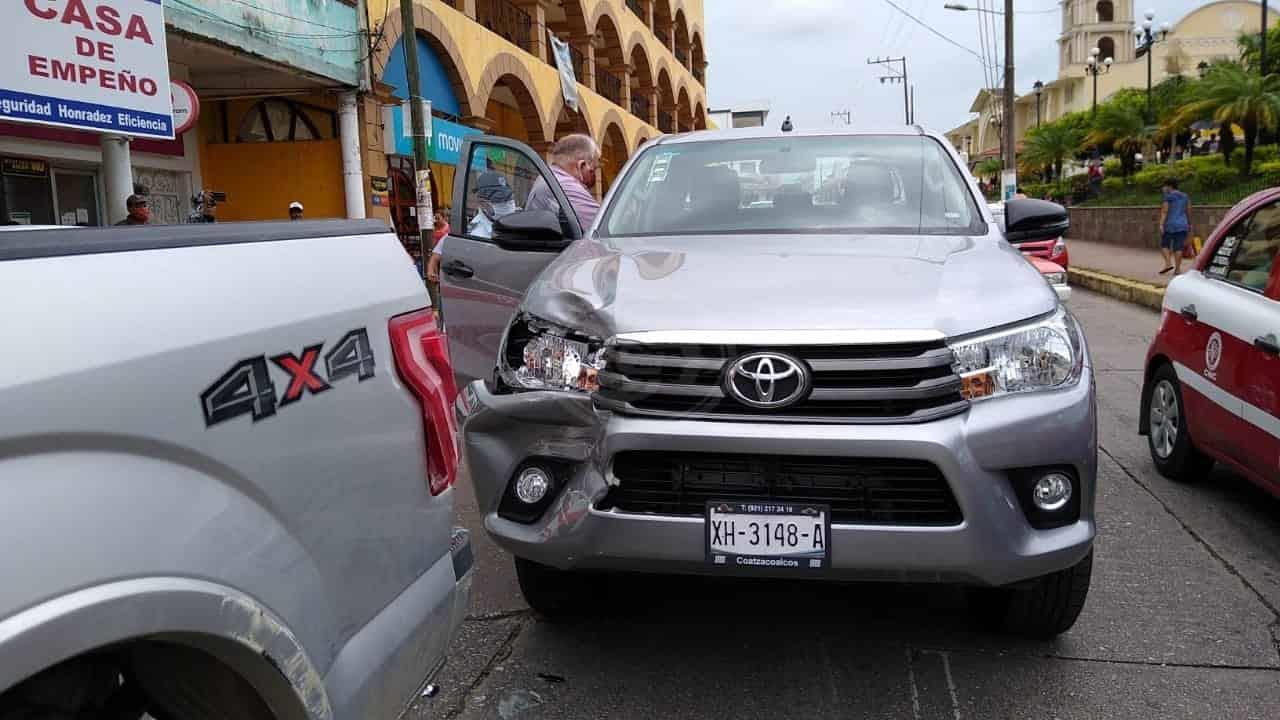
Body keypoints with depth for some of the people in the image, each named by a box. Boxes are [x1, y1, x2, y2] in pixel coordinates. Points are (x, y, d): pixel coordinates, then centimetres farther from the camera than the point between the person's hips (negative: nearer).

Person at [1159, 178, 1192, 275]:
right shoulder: (1184, 196, 10)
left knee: (1164, 245, 7)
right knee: (1178, 247, 4)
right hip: (1182, 225, 5)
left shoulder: (1168, 196, -8)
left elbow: (1165, 211, -14)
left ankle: (1168, 263, -10)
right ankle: (1177, 269, 1)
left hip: (1170, 225, -5)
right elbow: (1188, 211, 13)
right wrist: (1189, 224, 22)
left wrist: (1161, 224, -17)